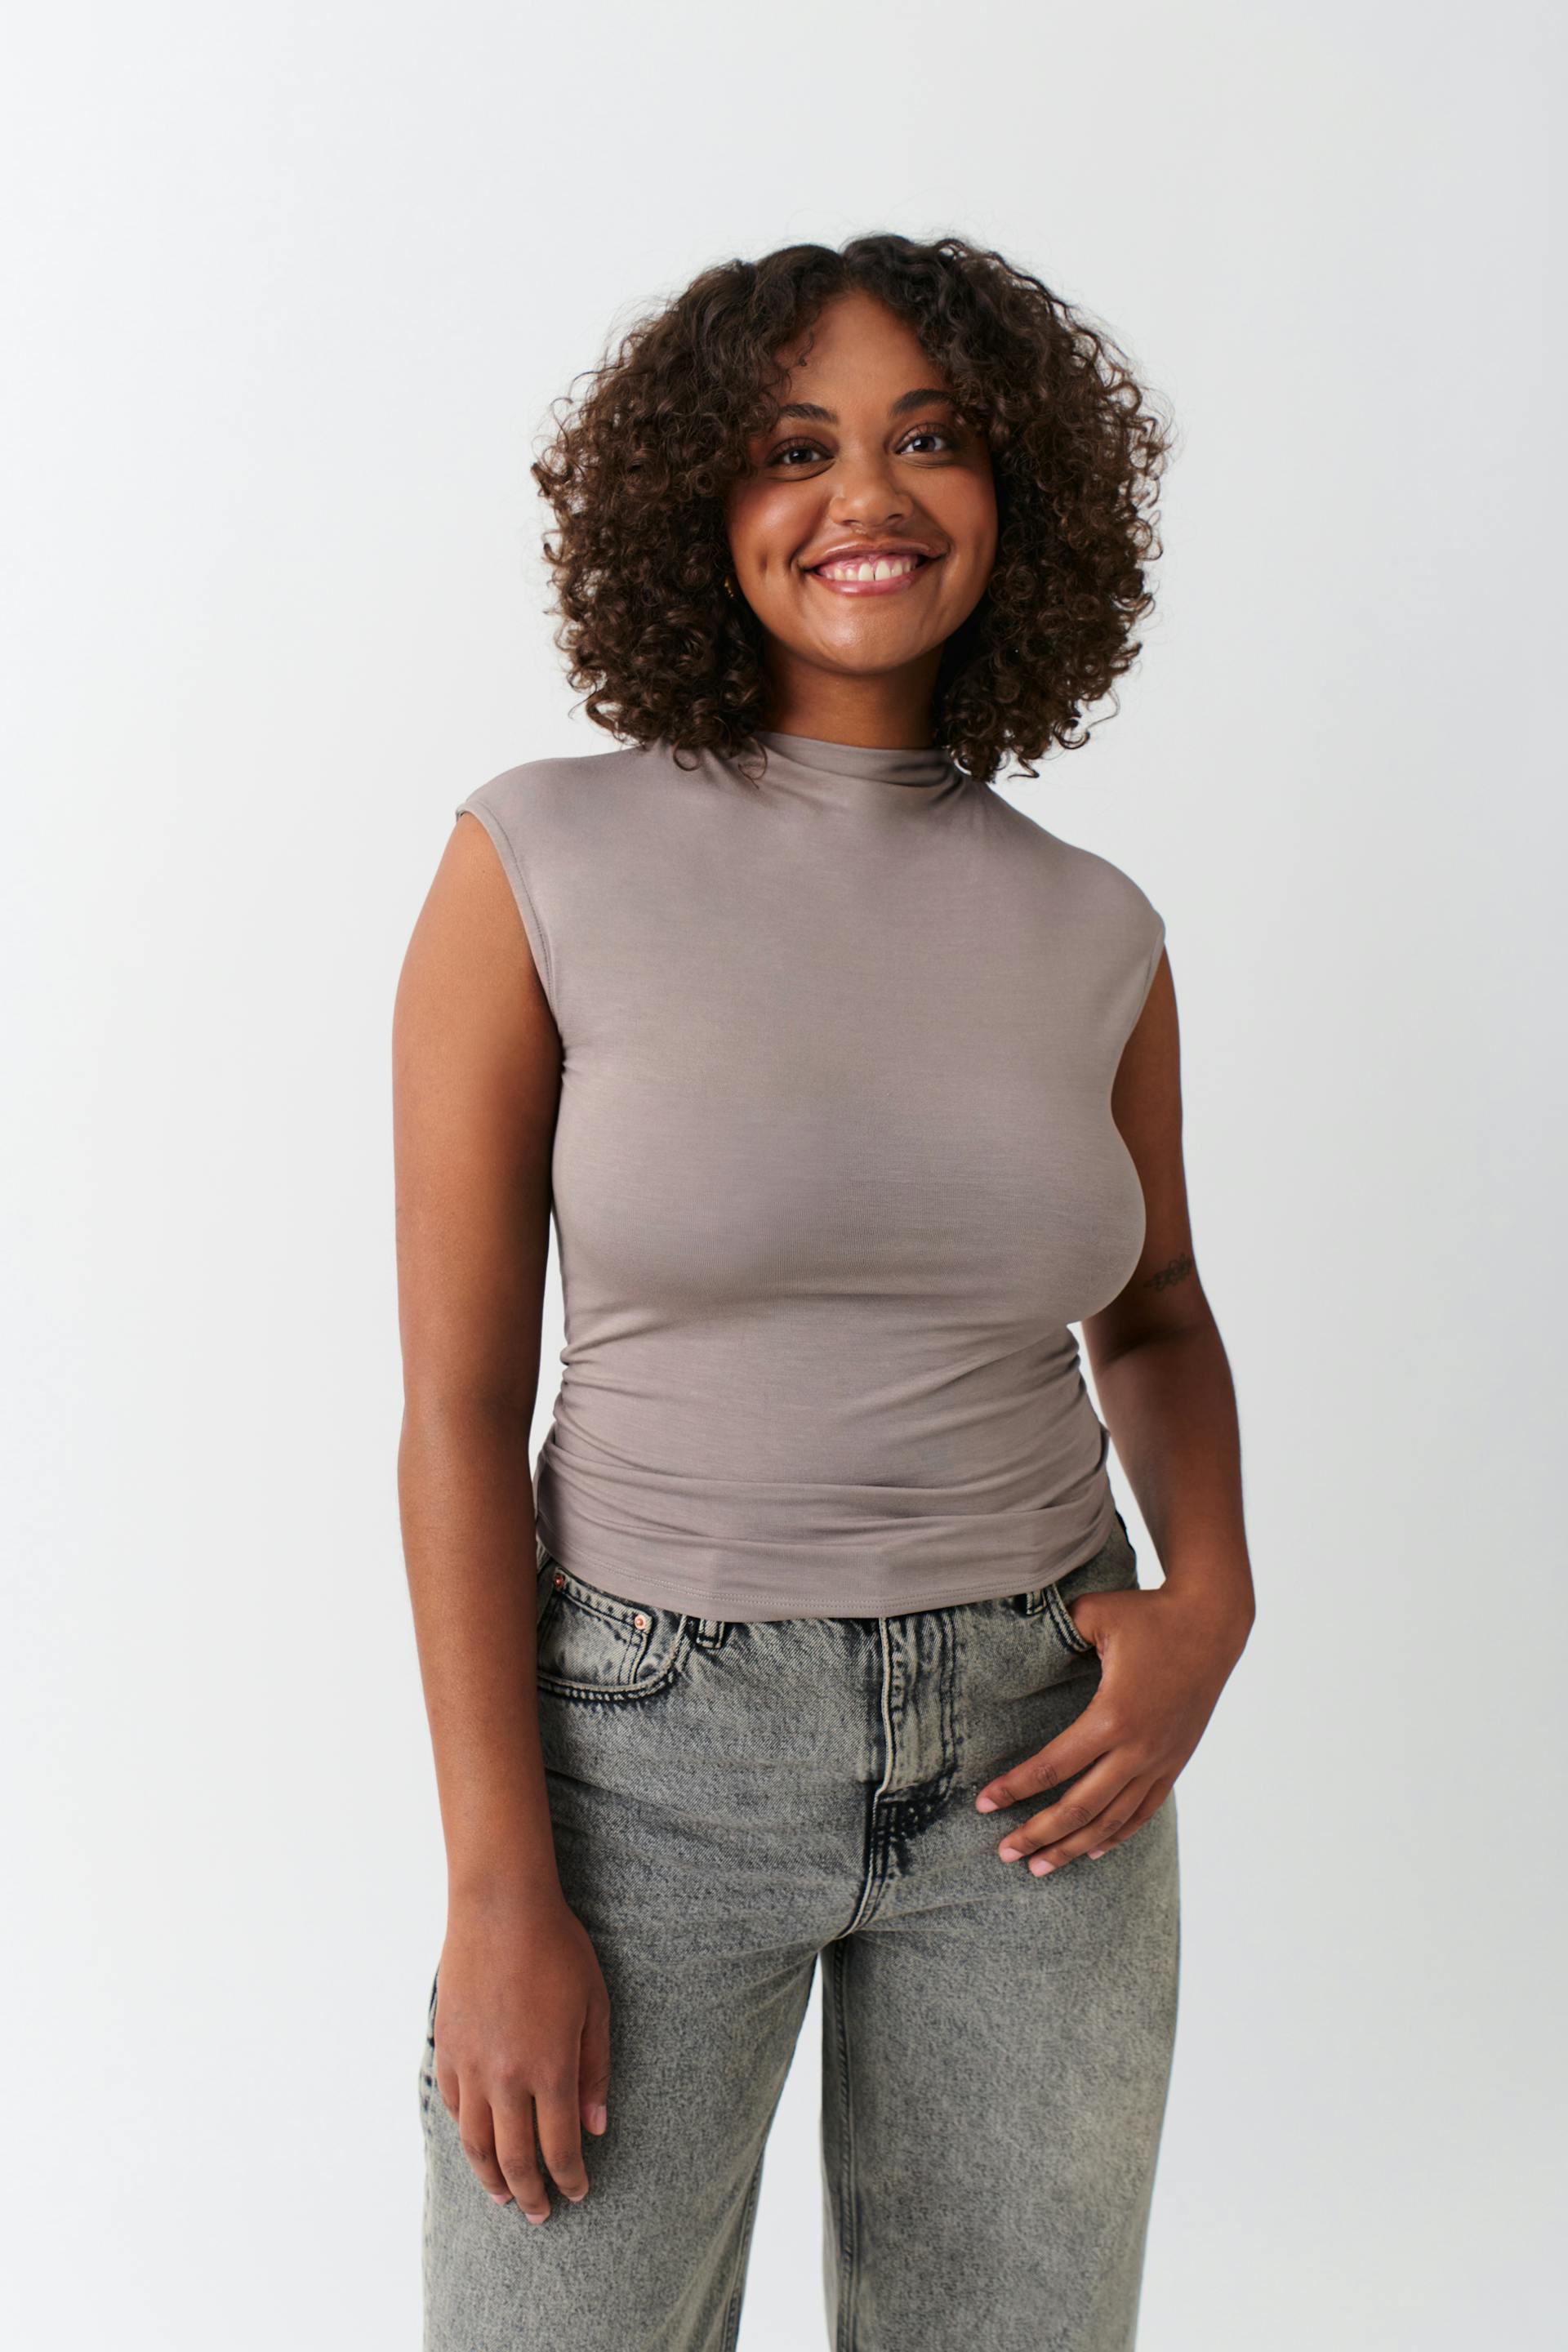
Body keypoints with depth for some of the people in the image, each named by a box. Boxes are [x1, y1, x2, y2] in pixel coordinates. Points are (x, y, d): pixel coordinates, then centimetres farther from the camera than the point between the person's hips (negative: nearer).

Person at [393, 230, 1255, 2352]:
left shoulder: (1092, 929, 0)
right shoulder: (542, 864, -10)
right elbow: (459, 1404, -9)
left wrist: (1211, 1593, -4)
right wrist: (500, 1892, -11)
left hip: (1032, 1742, 3)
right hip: (650, 1736, -2)